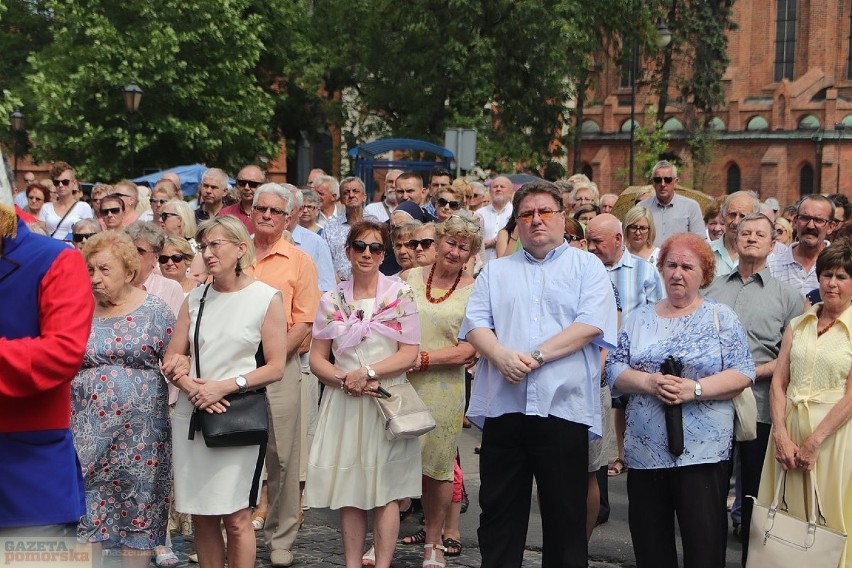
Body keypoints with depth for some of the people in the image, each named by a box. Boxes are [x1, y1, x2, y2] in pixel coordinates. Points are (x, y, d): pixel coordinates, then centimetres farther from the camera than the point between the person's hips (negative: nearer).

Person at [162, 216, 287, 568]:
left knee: (236, 517, -4)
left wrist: (224, 386, -15)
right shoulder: (195, 299, 12)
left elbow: (275, 367, -5)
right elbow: (171, 360, 10)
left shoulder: (266, 298, -1)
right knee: (201, 516, 7)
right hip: (192, 413, 4)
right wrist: (191, 386, -11)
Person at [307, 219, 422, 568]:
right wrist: (344, 379, -11)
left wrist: (367, 372, -15)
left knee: (385, 490, -1)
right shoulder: (332, 301, 8)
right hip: (344, 403, 2)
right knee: (349, 490, 4)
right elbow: (317, 359, 7)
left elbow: (409, 353, -5)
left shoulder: (400, 295, 1)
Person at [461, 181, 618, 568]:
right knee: (498, 513, 7)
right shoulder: (496, 271, 17)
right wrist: (502, 356, -14)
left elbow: (591, 325, -8)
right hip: (502, 406, 3)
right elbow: (475, 324, 6)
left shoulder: (587, 267, 7)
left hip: (564, 408, -3)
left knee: (566, 517, 4)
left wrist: (536, 356, -15)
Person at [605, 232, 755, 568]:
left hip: (704, 452, -3)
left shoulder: (720, 318, 3)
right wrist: (649, 382, -13)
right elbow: (614, 370, 6)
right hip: (645, 451, 3)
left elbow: (743, 373, -5)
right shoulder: (639, 319, 12)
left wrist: (695, 389, -18)